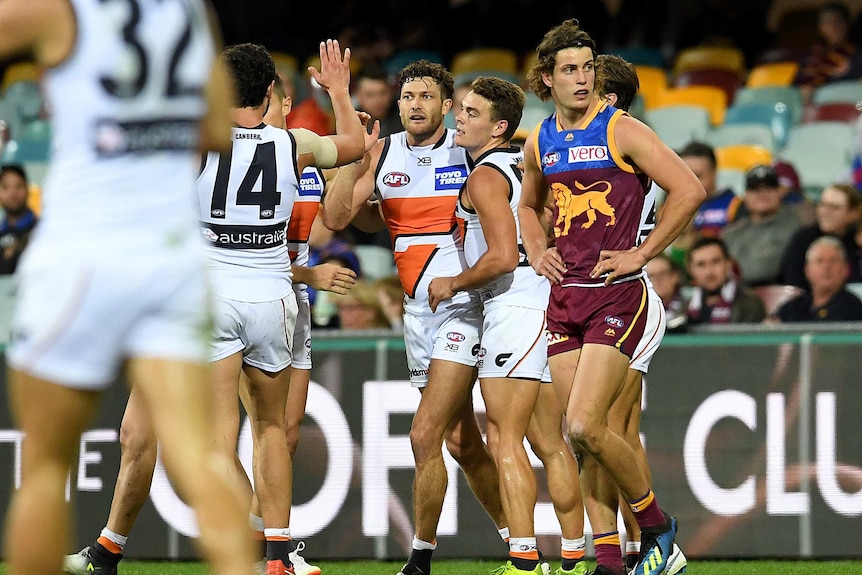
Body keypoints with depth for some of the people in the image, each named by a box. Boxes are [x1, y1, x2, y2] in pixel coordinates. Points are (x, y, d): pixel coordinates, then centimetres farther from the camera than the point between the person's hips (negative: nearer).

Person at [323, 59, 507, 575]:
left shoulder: (471, 151, -6)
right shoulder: (383, 154, 7)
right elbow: (336, 217, 0)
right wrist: (355, 158, -12)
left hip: (463, 305, -6)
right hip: (417, 312, 6)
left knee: (426, 435, -14)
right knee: (462, 442, 13)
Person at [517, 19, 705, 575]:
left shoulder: (622, 132, -8)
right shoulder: (540, 143, 11)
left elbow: (689, 190, -13)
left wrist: (640, 254, -11)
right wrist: (537, 251, 13)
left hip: (615, 296, -6)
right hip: (564, 295, 6)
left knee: (585, 426, -16)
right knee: (579, 433, 3)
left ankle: (657, 524, 4)